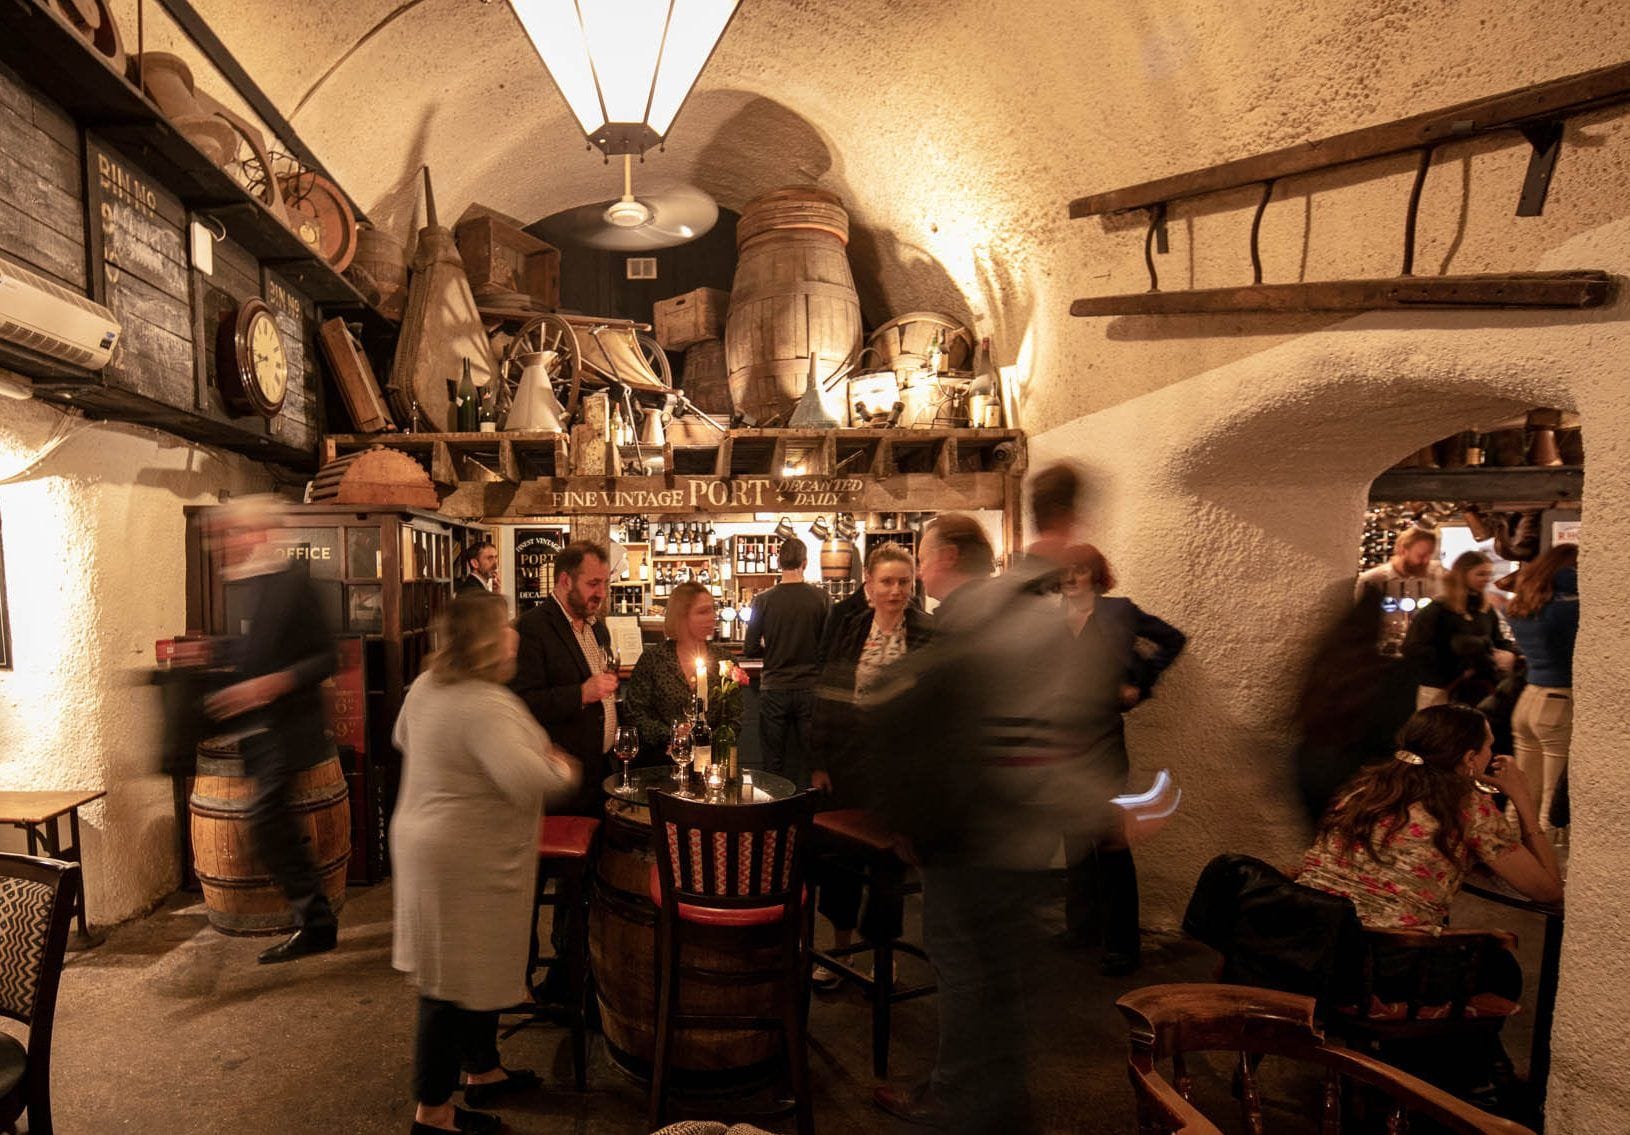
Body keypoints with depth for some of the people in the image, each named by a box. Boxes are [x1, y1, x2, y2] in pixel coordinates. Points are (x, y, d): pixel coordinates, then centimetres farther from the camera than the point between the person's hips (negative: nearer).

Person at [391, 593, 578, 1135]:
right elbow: (526, 779, -37)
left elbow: (403, 737, 22)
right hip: (468, 864, -10)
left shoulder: (424, 687, 3)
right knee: (457, 986, 5)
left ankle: (482, 1071, 41)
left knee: (479, 969, 24)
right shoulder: (486, 706, -28)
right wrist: (562, 769, -18)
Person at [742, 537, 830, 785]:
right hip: (810, 689, 0)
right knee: (806, 761, 9)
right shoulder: (822, 598, -7)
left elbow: (750, 650, -4)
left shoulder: (764, 600, -7)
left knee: (772, 762, 10)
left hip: (774, 690, 0)